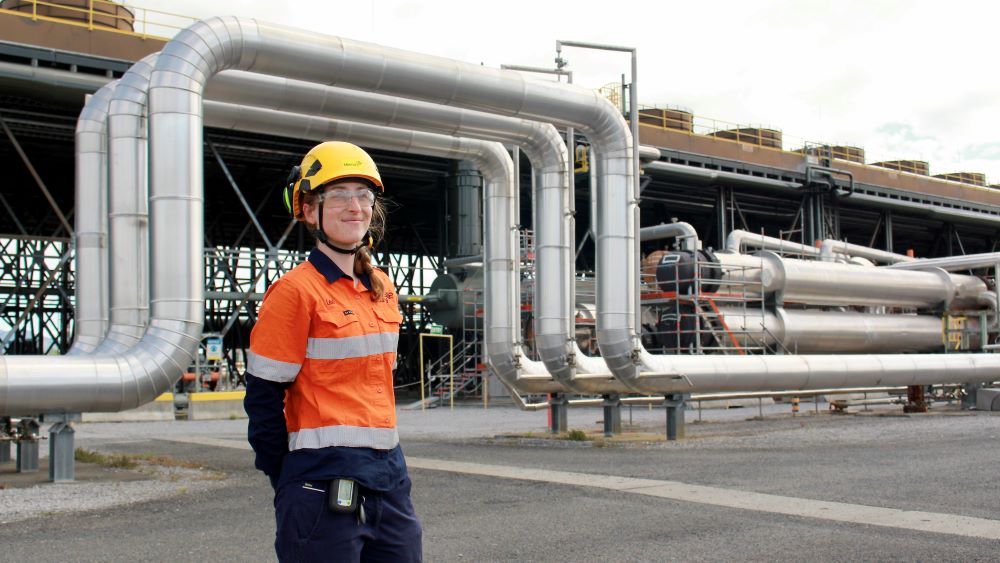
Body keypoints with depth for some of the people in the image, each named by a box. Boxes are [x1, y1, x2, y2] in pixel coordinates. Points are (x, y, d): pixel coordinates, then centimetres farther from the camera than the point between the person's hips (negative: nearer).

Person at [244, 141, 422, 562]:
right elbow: (263, 397, -9)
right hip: (326, 484, -7)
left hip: (389, 474, 7)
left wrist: (378, 457, 16)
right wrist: (292, 485, -4)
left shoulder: (382, 288, 12)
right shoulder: (296, 291, -10)